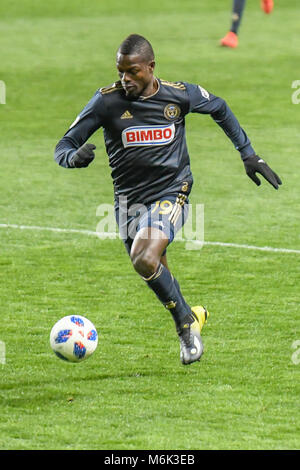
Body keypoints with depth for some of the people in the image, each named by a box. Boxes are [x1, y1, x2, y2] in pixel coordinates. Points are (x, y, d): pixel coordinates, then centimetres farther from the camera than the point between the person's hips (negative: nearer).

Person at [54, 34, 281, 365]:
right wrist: (74, 157, -32)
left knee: (144, 258, -26)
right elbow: (64, 147, -7)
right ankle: (190, 316, 37)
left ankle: (185, 320, -6)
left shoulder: (180, 94, -7)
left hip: (171, 192, -3)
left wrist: (248, 154, 14)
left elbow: (220, 109, 14)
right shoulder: (107, 101, -9)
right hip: (129, 198, 3)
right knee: (156, 275, 8)